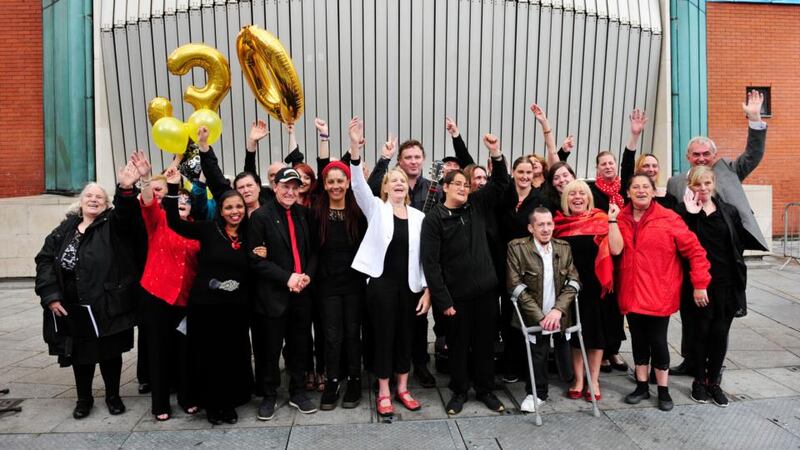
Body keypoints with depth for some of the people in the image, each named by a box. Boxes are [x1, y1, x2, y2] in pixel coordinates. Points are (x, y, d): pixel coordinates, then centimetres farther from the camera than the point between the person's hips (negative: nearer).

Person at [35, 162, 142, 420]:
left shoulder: (112, 225, -2)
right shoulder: (65, 229, 9)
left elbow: (124, 212, -24)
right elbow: (44, 259, 8)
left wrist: (126, 189, -46)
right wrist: (50, 294, -3)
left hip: (105, 305, -3)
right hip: (72, 307, 4)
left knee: (109, 352, 8)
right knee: (79, 352, 15)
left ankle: (113, 396, 27)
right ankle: (84, 398, 33)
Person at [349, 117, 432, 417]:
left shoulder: (419, 216, 5)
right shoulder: (376, 209, 0)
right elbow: (359, 185, -17)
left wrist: (427, 290, 0)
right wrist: (355, 149, -32)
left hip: (410, 284, 3)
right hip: (382, 282, -3)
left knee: (405, 336, 12)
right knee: (384, 336, 5)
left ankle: (402, 389, 28)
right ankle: (383, 393, 19)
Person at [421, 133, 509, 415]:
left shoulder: (477, 206, 5)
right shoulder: (434, 219, -8)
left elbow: (500, 184, 2)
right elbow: (430, 262, -11)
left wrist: (496, 154, -15)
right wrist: (442, 300, -14)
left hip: (485, 289, 4)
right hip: (456, 294, -3)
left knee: (484, 342, 14)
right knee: (458, 344, 11)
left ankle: (485, 389, 30)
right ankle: (459, 391, 28)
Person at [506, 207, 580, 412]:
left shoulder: (564, 248, 4)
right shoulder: (517, 248, -8)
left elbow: (573, 282, 1)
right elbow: (515, 286, -12)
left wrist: (558, 309, -14)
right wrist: (540, 316, -16)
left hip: (558, 316, 3)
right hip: (534, 318, -3)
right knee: (537, 354, 1)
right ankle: (537, 393, 22)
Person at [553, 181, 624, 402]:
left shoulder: (600, 220, -3)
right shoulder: (559, 222, 3)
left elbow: (616, 249, -15)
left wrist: (612, 220, -18)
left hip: (594, 284, -2)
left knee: (595, 330, 8)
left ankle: (594, 381, 23)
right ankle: (578, 379, 24)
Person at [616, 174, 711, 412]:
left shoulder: (668, 218, -8)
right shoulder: (621, 219, 3)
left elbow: (695, 250, -6)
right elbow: (614, 251, 8)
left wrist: (700, 284, -7)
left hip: (658, 294, -3)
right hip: (631, 293, 3)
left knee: (658, 341, 5)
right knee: (638, 340, 12)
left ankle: (663, 390, 23)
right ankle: (642, 387, 27)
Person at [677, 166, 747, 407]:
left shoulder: (729, 211, 7)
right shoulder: (683, 211, -3)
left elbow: (739, 245, 11)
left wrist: (737, 276, 5)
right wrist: (690, 214, -22)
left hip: (726, 283, 3)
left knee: (720, 333, 7)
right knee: (701, 331, 7)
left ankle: (713, 381, 23)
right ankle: (699, 381, 23)